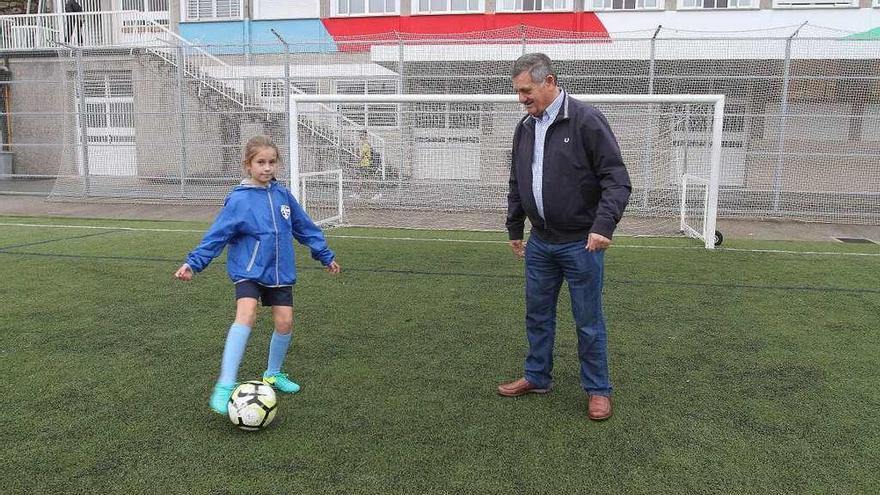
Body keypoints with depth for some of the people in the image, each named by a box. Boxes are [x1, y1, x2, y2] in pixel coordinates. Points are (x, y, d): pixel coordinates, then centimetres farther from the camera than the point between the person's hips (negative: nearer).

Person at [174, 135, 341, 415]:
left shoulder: (283, 195, 3)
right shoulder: (238, 200, -10)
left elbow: (305, 228, 14)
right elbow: (216, 236, -8)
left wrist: (325, 255, 20)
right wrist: (193, 262, -17)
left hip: (281, 272, 5)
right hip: (249, 271, -5)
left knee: (285, 322, 1)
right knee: (246, 316, -26)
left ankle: (273, 374, 27)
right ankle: (225, 385, -24)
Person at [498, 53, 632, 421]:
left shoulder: (586, 121, -13)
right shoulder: (525, 127, 8)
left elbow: (616, 179, -16)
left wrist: (603, 225, -27)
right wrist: (514, 229, 20)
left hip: (581, 243, -6)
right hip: (539, 242, 6)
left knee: (588, 320, 5)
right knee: (537, 313, 15)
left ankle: (597, 389, 20)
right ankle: (537, 377, 32)